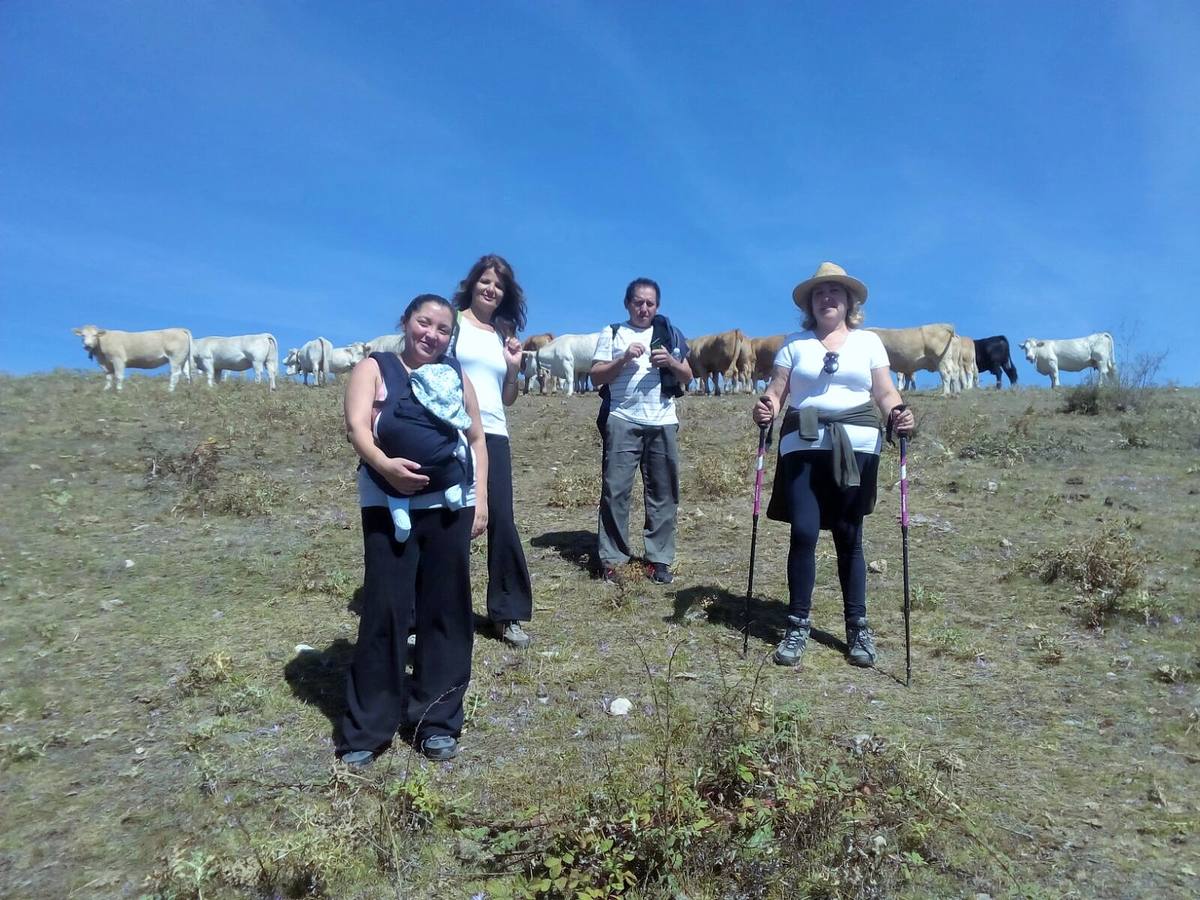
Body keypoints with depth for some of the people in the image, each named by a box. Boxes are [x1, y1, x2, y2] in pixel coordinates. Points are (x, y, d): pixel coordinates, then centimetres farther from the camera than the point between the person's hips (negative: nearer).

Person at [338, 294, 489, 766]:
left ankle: (436, 719, 18)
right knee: (384, 610, -2)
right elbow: (357, 426, -10)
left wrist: (481, 499, 7)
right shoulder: (373, 368, 5)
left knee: (445, 609, 6)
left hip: (450, 505, 3)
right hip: (389, 506, -3)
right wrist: (384, 464, -30)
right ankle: (366, 728, 9)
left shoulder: (456, 377, 16)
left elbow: (476, 439, 16)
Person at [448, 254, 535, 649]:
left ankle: (508, 614, 10)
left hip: (494, 435, 4)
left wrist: (514, 367, 3)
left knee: (502, 521, 0)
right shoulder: (452, 322, 5)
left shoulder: (504, 334, 18)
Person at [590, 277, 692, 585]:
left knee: (663, 491, 2)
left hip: (663, 422, 2)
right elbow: (596, 376, 3)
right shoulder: (612, 333, 10)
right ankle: (611, 559, 0)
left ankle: (659, 559, 9)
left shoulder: (669, 333, 15)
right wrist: (623, 359, -12)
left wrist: (671, 362, -6)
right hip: (622, 421, -2)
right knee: (615, 489, -5)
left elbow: (687, 377, 13)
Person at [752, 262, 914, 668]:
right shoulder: (795, 343, 11)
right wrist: (766, 409, -17)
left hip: (855, 447, 1)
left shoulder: (868, 341, 13)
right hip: (803, 446, 0)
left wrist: (897, 414, -13)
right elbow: (776, 392, 4)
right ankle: (797, 626, 5)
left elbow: (885, 393, 7)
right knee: (803, 533, -8)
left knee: (849, 537, 5)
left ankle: (858, 627, 17)